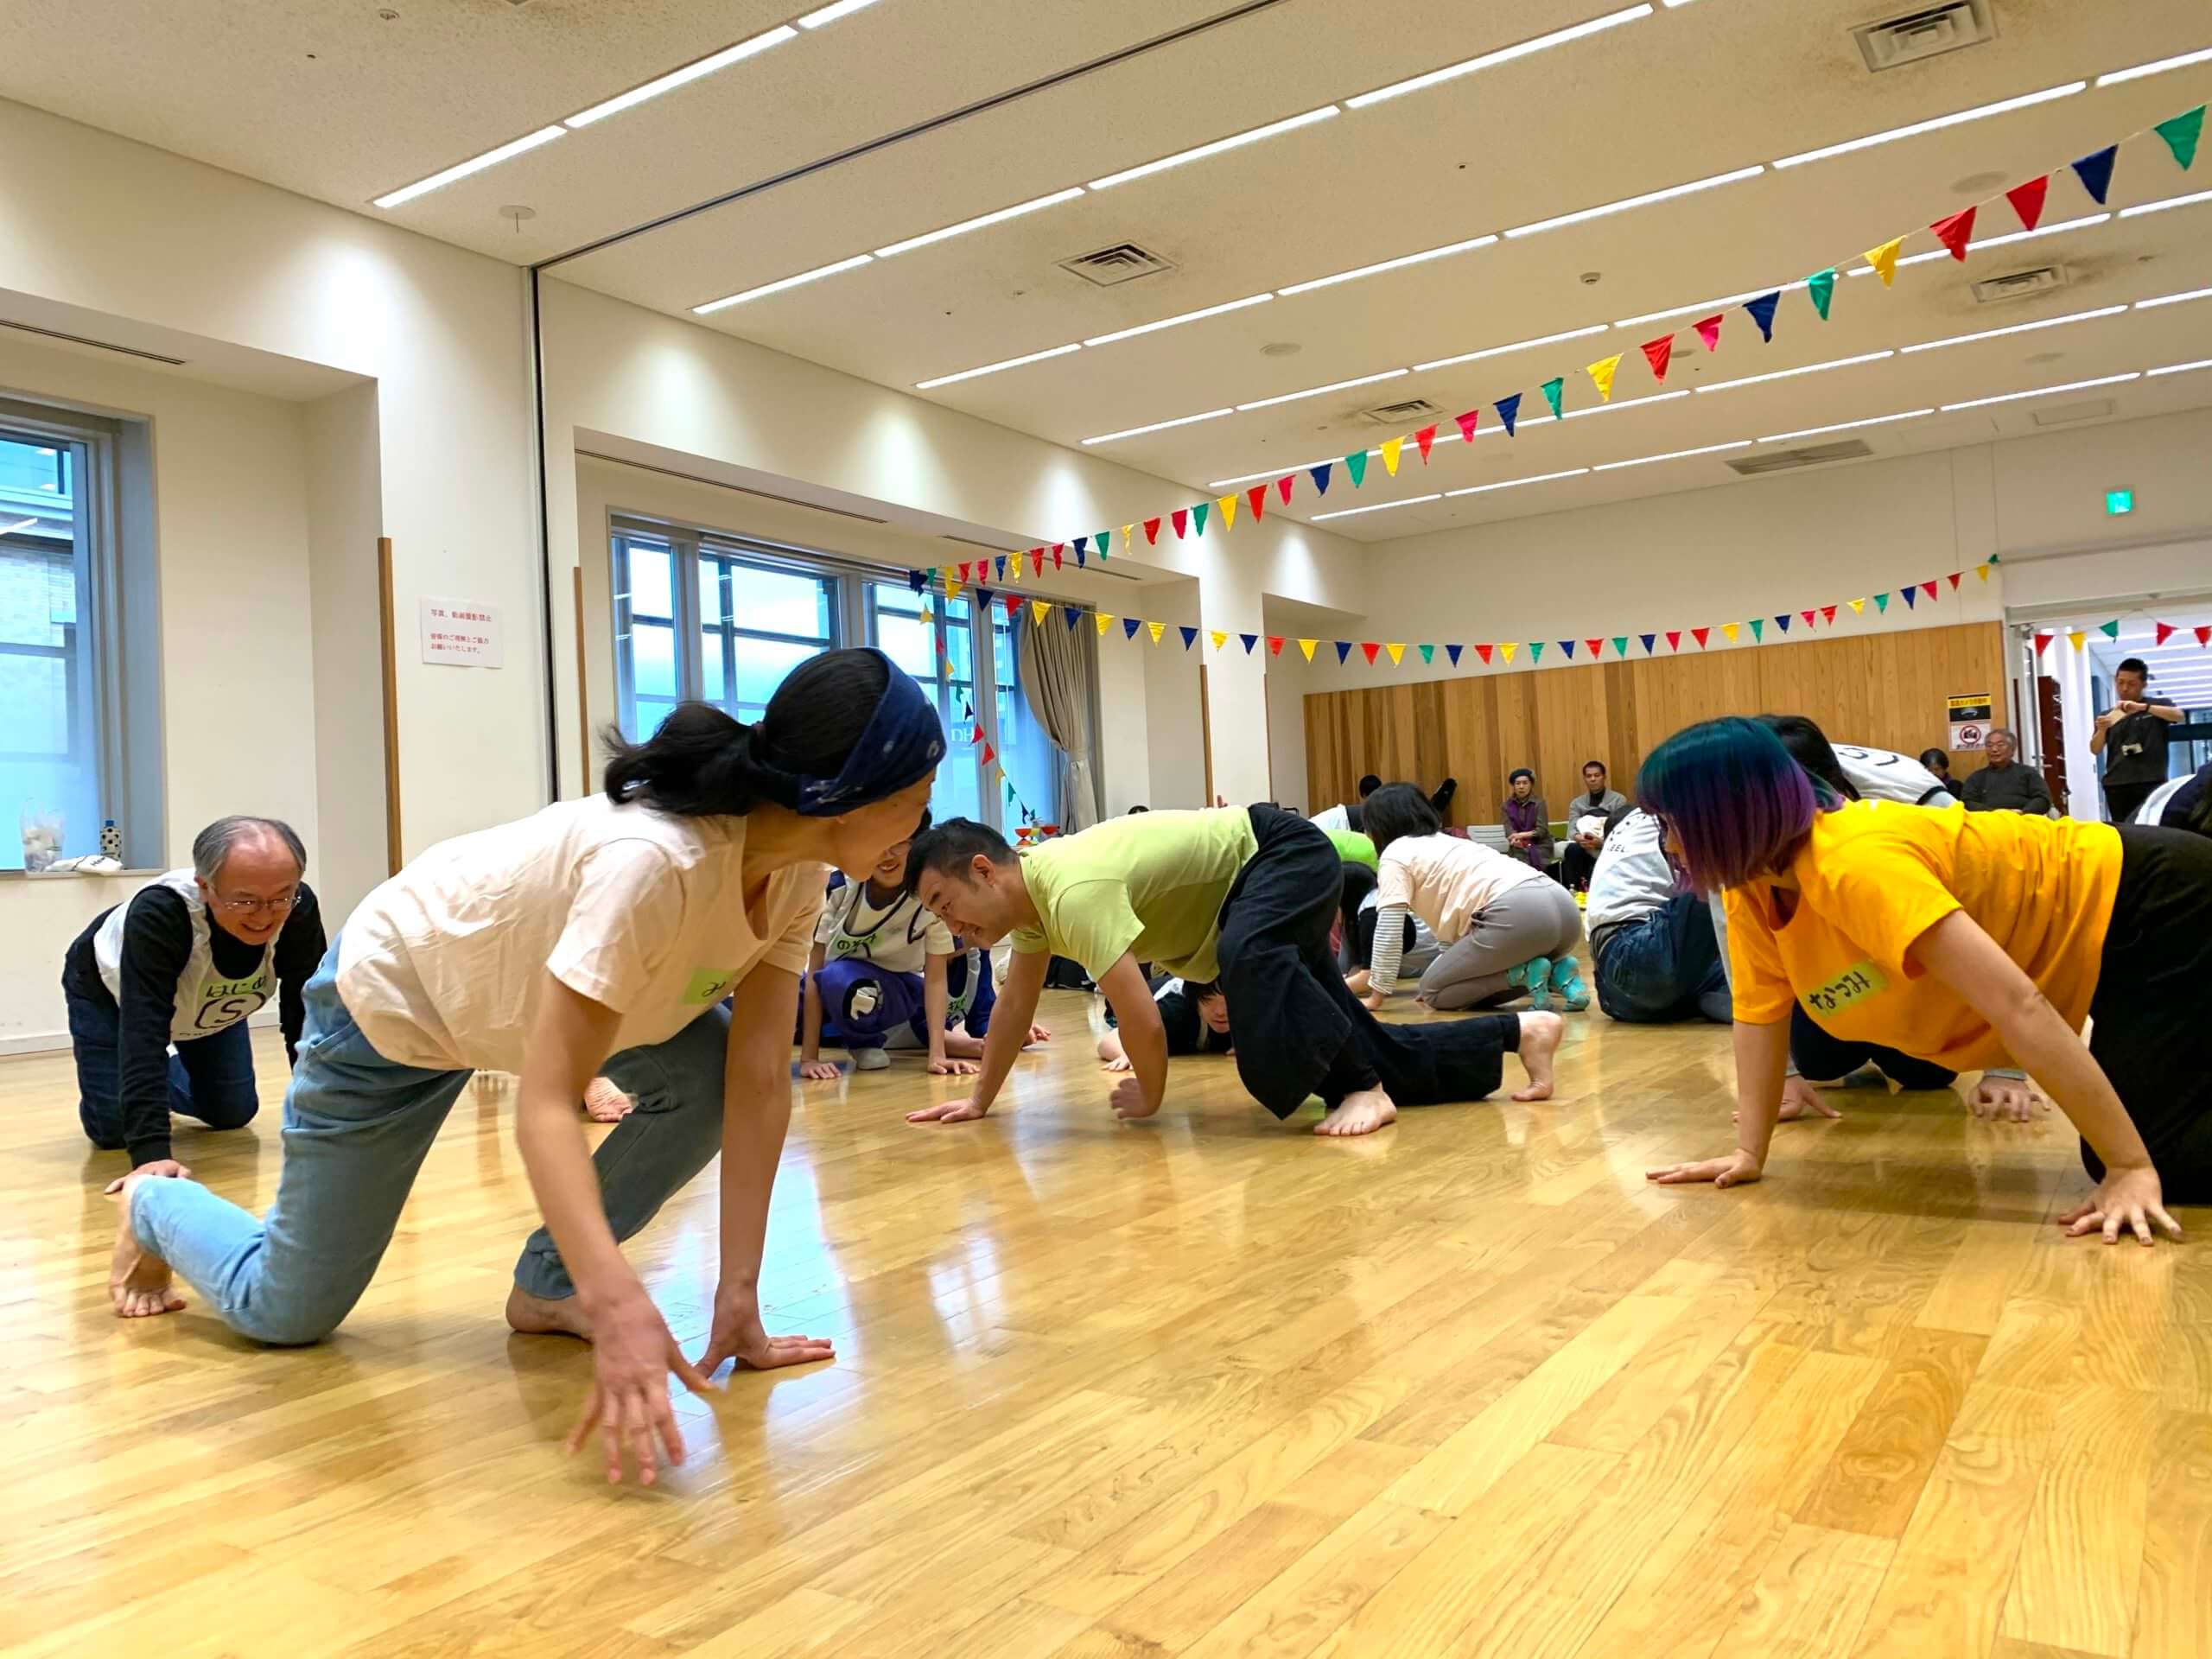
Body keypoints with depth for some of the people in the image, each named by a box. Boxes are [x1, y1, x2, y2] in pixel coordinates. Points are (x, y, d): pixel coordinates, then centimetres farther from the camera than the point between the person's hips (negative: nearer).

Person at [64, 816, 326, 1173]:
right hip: (108, 991, -3)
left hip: (210, 1003, 4)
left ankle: (168, 1082, 34)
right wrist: (151, 1151, -55)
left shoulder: (300, 909, -33)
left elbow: (305, 1017, -26)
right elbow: (143, 1035, -47)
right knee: (111, 1130, -8)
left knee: (233, 1115, 4)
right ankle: (139, 1093, 26)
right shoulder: (158, 912, -44)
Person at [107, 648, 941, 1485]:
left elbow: (758, 1083, -18)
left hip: (508, 979, 6)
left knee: (712, 1078, -15)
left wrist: (740, 1293, -21)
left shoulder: (794, 870, -19)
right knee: (286, 1311, 6)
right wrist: (620, 1304, -50)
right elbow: (545, 1103, -41)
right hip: (391, 999, -6)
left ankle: (548, 1284, 5)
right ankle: (154, 1206, 37)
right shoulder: (651, 860, -42)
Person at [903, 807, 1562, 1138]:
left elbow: (1142, 1021, -32)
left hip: (1289, 855, -9)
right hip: (1256, 881, 9)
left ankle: (1359, 1088, -28)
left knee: (1246, 954, -42)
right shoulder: (1031, 890, -3)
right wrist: (979, 1098, 13)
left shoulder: (1073, 891, -34)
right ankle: (1522, 1033, 24)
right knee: (1372, 1049, 10)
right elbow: (1015, 1003, 10)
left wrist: (1150, 1097, -12)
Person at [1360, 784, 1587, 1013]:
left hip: (1517, 913, -8)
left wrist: (1377, 994, 11)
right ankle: (1558, 971, 8)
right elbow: (1451, 922, 38)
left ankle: (1525, 974, -6)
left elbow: (1388, 931, 4)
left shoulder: (1395, 855, 10)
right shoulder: (1445, 842, 34)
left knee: (1433, 992, 9)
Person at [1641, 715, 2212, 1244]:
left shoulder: (1856, 866, -36)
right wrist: (1749, 1153, -7)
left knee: (2162, 1161, -17)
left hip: (2150, 903, -8)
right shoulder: (1750, 889, -9)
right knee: (2110, 1157, 16)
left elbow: (2019, 1006, -37)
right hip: (2100, 930, 8)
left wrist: (2132, 1167, -35)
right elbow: (1759, 1017, -1)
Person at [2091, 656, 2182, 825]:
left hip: (2152, 783, -2)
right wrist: (2101, 730, -15)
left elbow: (2178, 716, -10)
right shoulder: (2108, 716, 15)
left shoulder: (2158, 705, 12)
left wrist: (2142, 707, -24)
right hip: (2117, 785, 2)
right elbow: (2095, 750, 7)